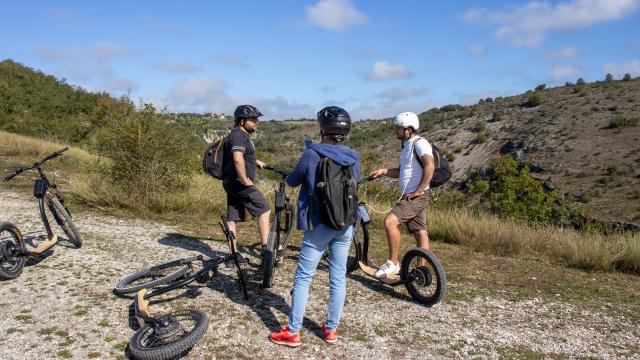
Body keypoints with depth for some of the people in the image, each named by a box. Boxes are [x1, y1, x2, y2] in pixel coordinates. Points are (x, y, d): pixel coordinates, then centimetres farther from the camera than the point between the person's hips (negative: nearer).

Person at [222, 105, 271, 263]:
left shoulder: (242, 135, 19)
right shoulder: (238, 135, -15)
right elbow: (238, 159, -30)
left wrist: (256, 161, 32)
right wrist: (245, 180, -23)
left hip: (232, 183, 10)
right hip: (239, 183, -10)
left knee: (232, 217, 9)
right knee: (265, 209, -3)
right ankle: (265, 248, -2)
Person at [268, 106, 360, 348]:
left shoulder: (311, 155, -13)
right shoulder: (353, 159, -1)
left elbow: (292, 181, 0)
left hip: (319, 226, -4)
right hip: (345, 226, 4)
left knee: (303, 278, 5)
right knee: (338, 278, 13)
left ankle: (292, 332, 11)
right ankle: (331, 329, 24)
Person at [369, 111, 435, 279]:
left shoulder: (419, 143, -12)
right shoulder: (407, 146, 19)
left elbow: (430, 167, -25)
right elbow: (402, 171, 24)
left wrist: (418, 191, -23)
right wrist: (383, 171, 10)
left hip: (417, 197, -10)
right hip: (409, 196, 10)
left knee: (390, 220, -23)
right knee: (420, 233, 12)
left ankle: (393, 263, -15)